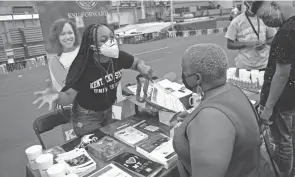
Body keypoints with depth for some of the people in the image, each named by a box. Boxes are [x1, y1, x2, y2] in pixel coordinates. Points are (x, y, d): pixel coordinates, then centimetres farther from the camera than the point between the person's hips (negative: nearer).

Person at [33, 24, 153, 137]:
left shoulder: (118, 57, -18)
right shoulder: (82, 66, -30)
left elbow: (137, 63, 0)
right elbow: (68, 96, -26)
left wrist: (143, 68, -23)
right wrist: (57, 96, -48)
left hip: (109, 110, 5)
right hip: (87, 116, -5)